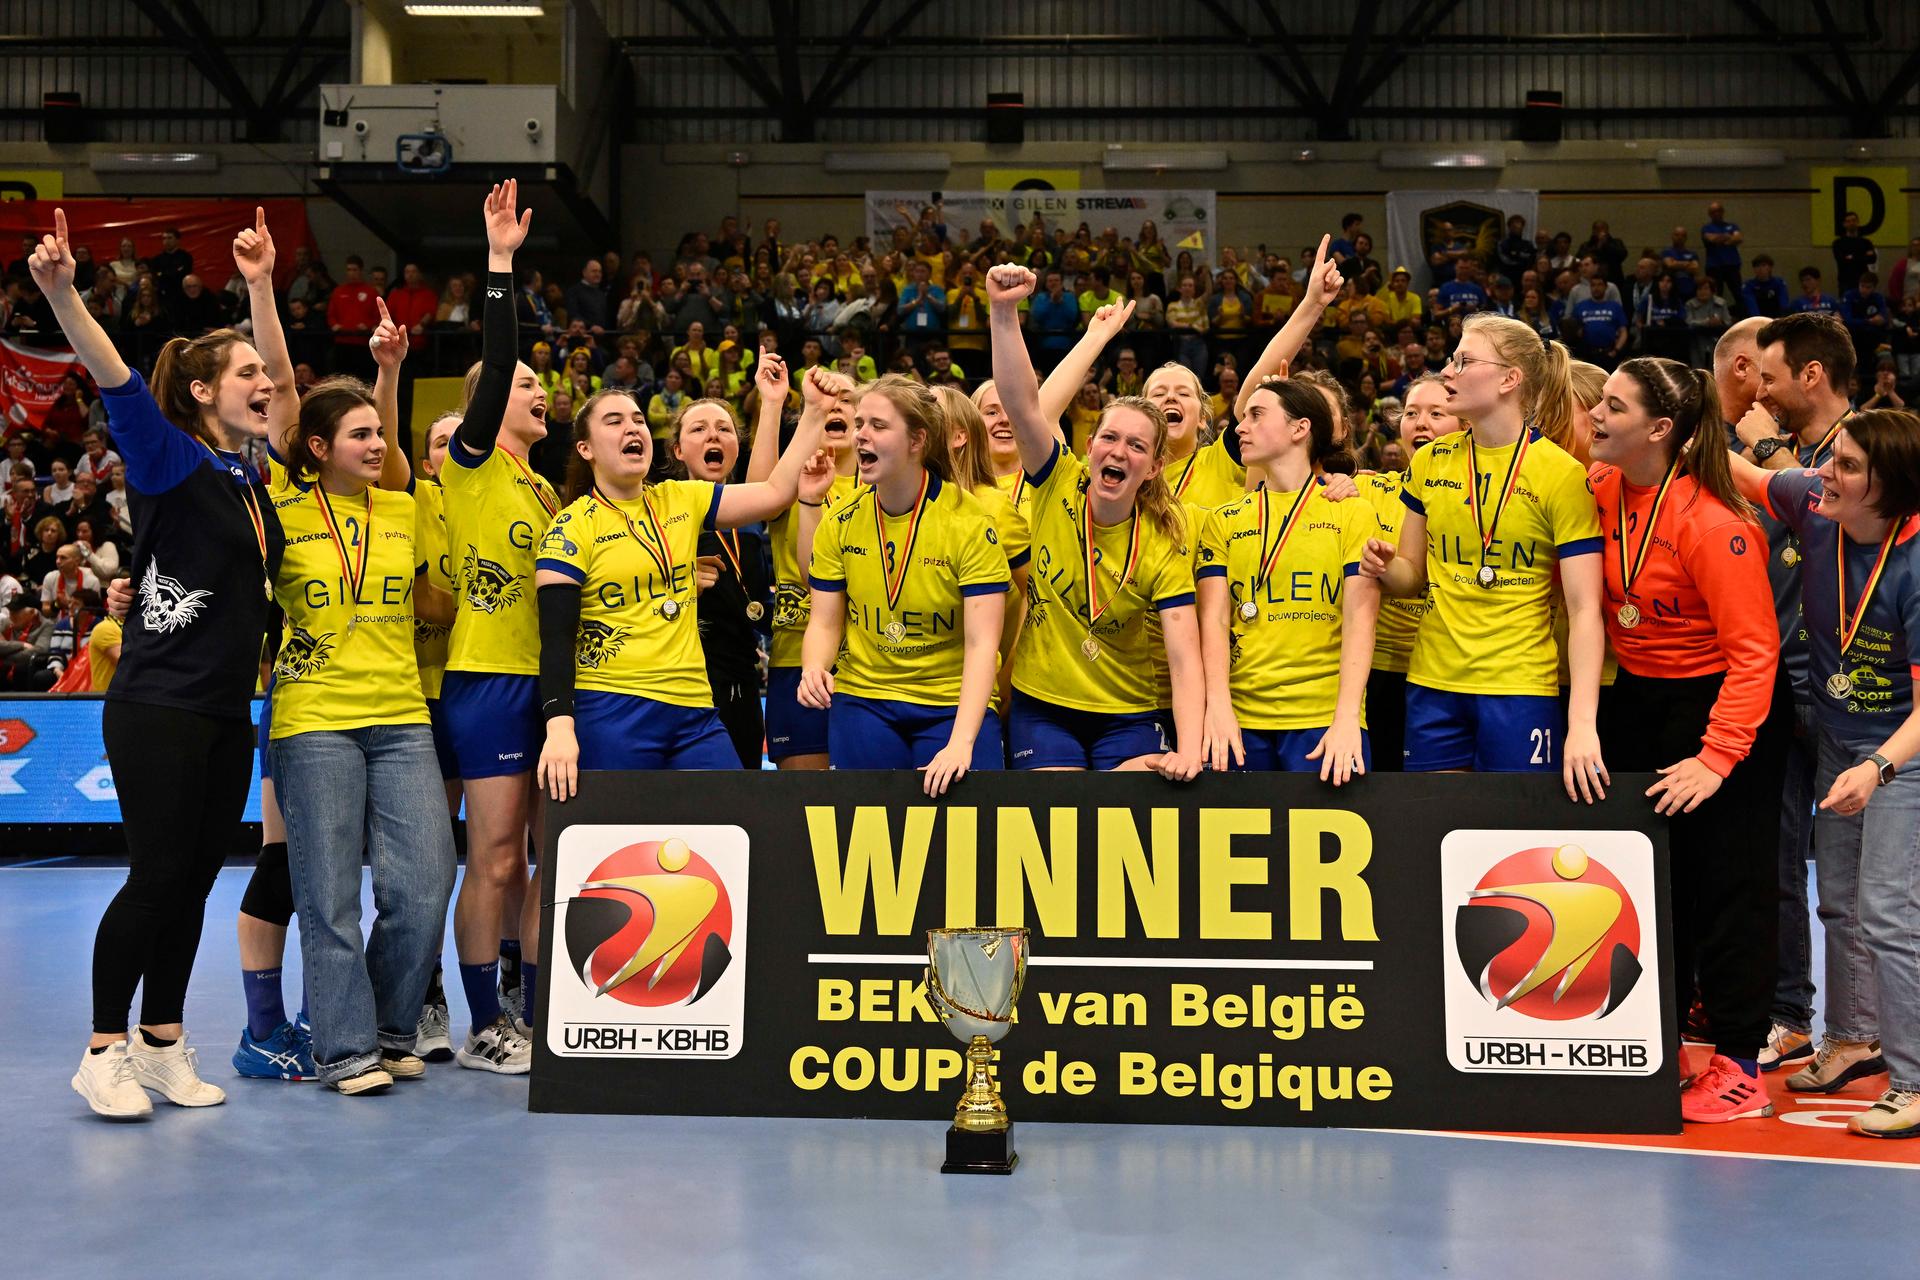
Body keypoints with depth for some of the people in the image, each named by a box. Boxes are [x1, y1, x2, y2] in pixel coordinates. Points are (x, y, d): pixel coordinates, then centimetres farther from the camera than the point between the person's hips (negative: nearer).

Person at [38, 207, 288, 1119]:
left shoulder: (254, 475, 12)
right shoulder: (170, 461, -7)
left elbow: (278, 390, 26)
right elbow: (117, 383, -24)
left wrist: (260, 283, 26)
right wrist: (61, 294, -39)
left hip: (227, 712, 7)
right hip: (158, 709, -7)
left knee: (195, 880, 10)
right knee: (158, 877, -6)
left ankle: (162, 1044, 20)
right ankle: (104, 1054, 7)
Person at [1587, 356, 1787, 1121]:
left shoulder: (1712, 523, -25)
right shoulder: (1600, 490, -5)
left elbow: (1754, 651, -24)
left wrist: (1718, 757, -28)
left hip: (1723, 706, -7)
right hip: (1639, 699, 7)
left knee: (1724, 880, -1)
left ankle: (1740, 1067, 11)